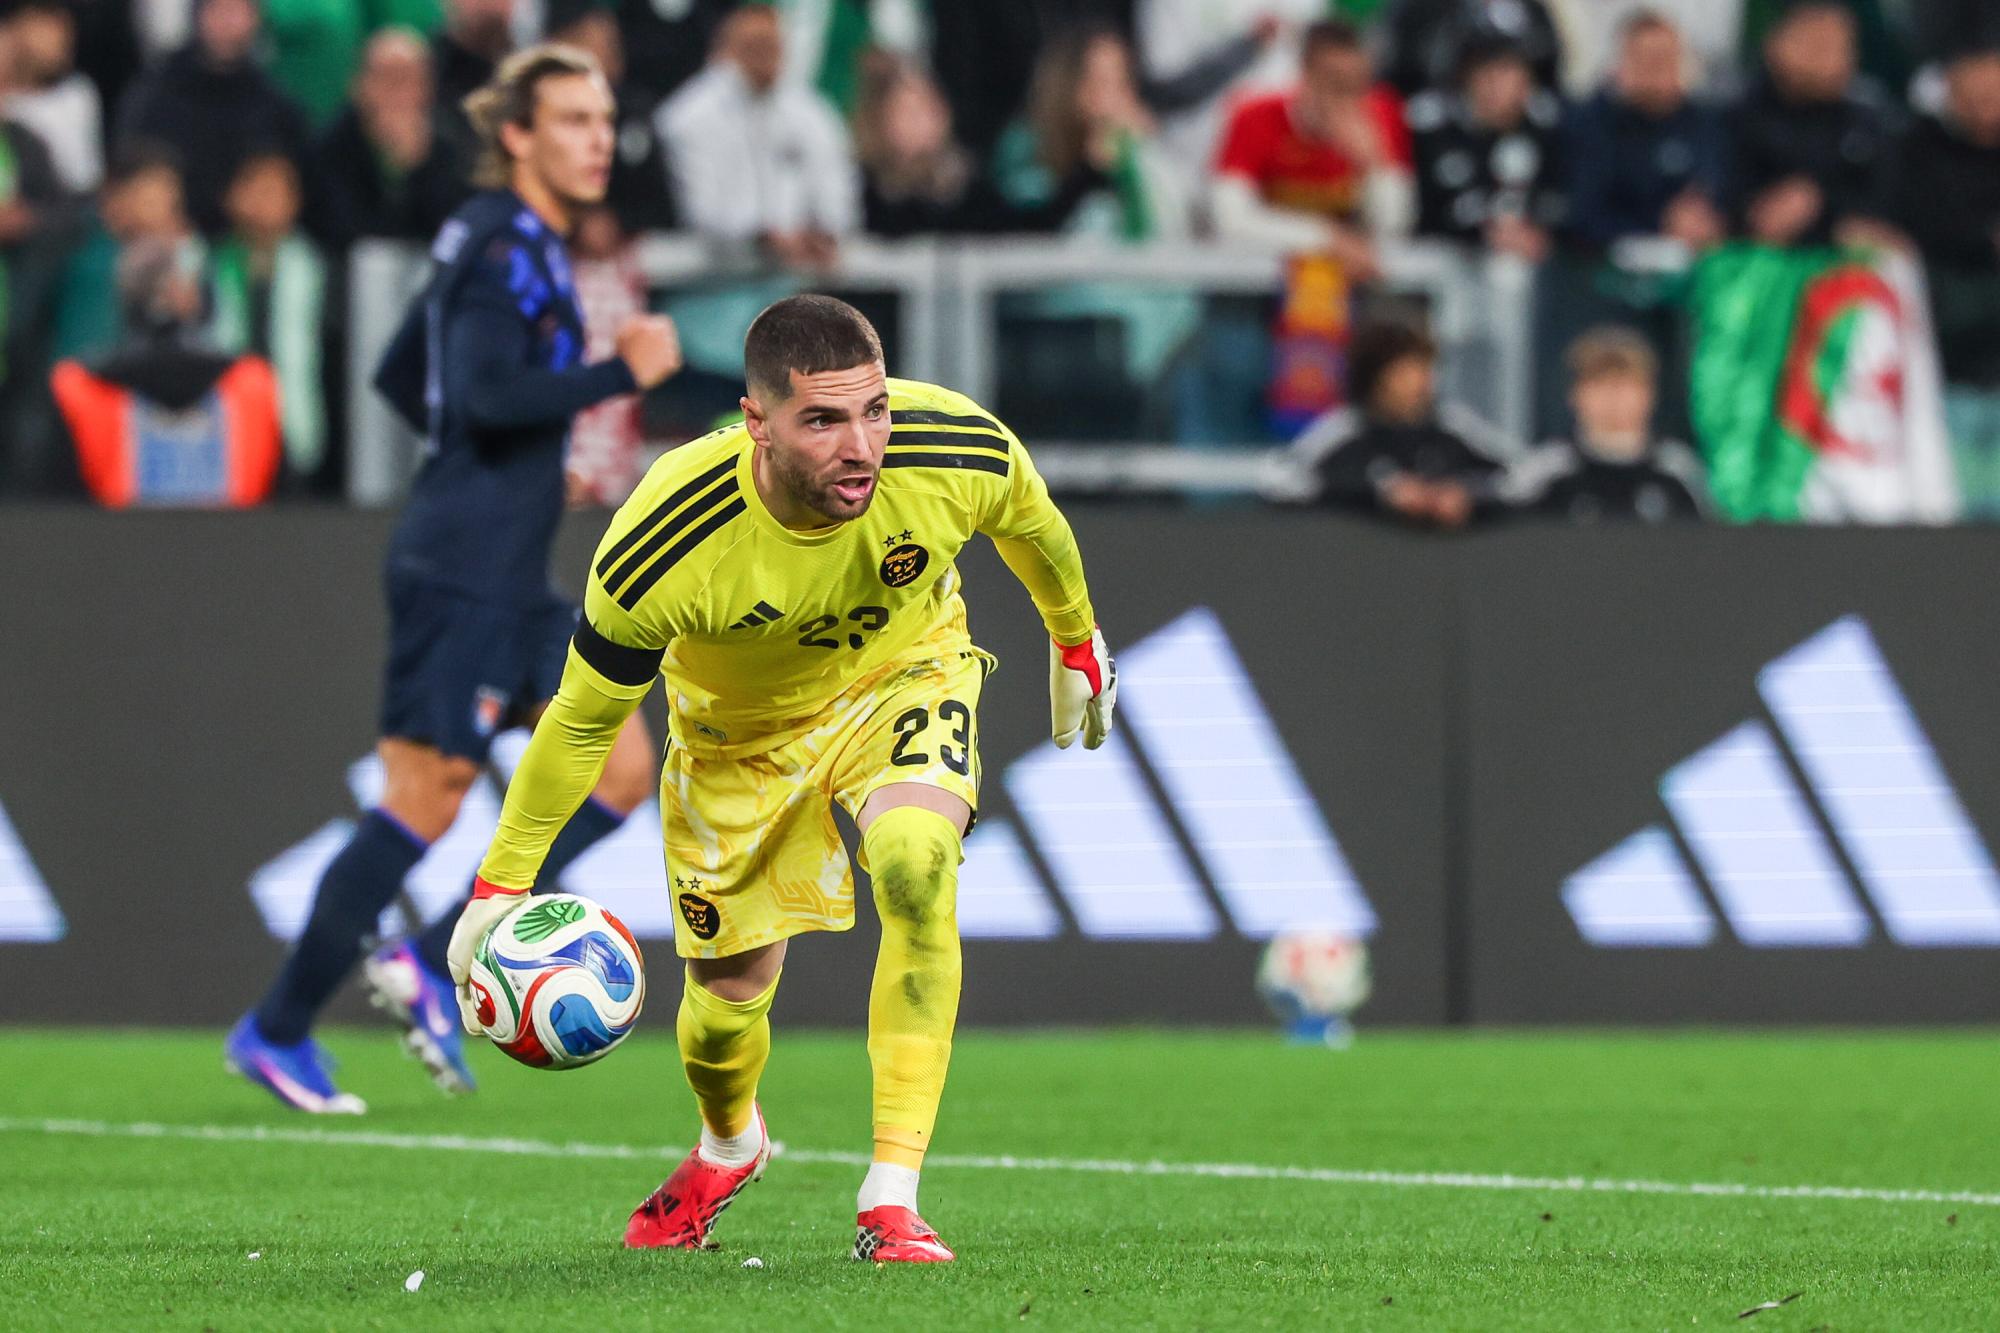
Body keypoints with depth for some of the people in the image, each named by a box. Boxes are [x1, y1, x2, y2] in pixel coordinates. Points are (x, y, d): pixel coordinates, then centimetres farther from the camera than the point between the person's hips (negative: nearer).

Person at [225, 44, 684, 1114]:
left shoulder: (512, 243, 17)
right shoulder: (502, 247, -13)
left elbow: (400, 379, 24)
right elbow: (485, 396, -25)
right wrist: (620, 375, -22)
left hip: (509, 581, 10)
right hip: (462, 574, -10)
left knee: (620, 766, 5)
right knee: (426, 801, -8)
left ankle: (430, 967, 7)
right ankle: (278, 1032, 1)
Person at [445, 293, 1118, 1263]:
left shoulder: (960, 452, -32)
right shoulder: (664, 550, -37)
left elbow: (1032, 528, -5)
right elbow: (583, 718, -19)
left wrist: (1077, 645, 13)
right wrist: (501, 885, -13)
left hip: (903, 675, 0)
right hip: (742, 725, 0)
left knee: (916, 863, -30)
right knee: (729, 994, 7)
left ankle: (891, 1202, -25)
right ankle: (728, 1147, 47)